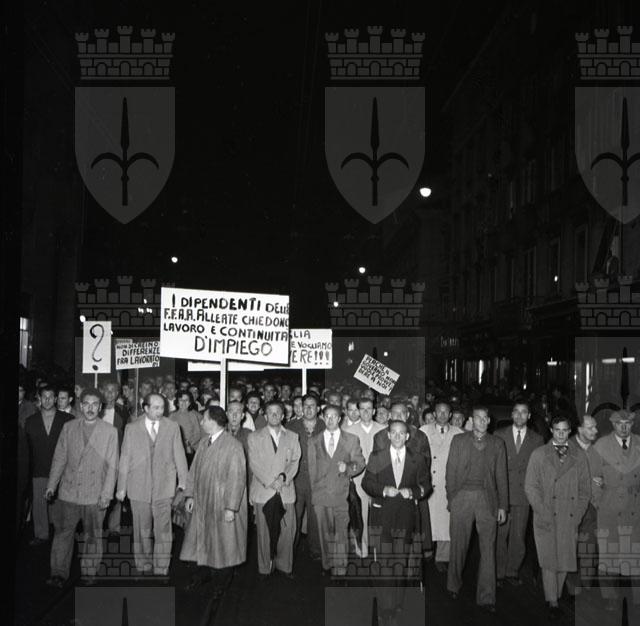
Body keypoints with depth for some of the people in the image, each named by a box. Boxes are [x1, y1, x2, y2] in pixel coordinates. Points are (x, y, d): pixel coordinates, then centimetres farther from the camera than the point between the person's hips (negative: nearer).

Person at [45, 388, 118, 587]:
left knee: (92, 536, 7)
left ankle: (90, 573, 21)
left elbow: (112, 466, -3)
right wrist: (51, 485, 6)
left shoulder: (109, 431, -2)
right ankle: (59, 574, 16)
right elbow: (59, 458, 9)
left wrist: (107, 494, -8)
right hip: (68, 492, 2)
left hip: (95, 495, -2)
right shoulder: (68, 427, 5)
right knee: (62, 532, 4)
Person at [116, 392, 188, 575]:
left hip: (164, 487, 0)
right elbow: (124, 459, 4)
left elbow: (179, 456, 5)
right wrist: (121, 487, 3)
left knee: (163, 531, -2)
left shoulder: (172, 427, 2)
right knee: (142, 531, 10)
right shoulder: (132, 429, 2)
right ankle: (143, 568, 23)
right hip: (139, 487, 1)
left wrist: (183, 482, 2)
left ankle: (161, 570, 7)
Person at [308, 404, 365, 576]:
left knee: (341, 533, -3)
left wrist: (347, 468, -12)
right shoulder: (314, 441, 13)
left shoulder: (352, 440, 9)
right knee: (324, 533, 4)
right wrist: (314, 488, 9)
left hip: (342, 493, -1)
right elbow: (312, 467, 14)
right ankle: (326, 566, 17)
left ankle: (340, 569, 6)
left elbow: (360, 463, 7)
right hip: (321, 494, 1)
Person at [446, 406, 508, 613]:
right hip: (462, 497, 0)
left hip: (487, 498, 0)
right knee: (458, 545, 5)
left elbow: (501, 476, 10)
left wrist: (503, 505, 5)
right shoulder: (459, 440, 9)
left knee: (488, 548, -1)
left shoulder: (497, 444, 11)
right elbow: (450, 471, 8)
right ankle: (454, 586, 24)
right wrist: (451, 499, 1)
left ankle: (486, 597, 5)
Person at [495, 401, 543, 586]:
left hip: (523, 494, 1)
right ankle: (499, 573, 10)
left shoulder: (537, 440, 9)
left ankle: (512, 572, 20)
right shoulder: (499, 435, 6)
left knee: (518, 536, 4)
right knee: (499, 535, -2)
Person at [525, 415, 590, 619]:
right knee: (549, 561, -2)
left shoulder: (579, 456, 10)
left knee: (565, 560, 4)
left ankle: (556, 596, 21)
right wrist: (544, 513, -8)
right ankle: (552, 602, 7)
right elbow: (530, 487, 0)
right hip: (546, 518, -2)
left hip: (570, 519, 2)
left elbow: (585, 489, 11)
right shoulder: (538, 455, 4)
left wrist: (577, 514, 0)